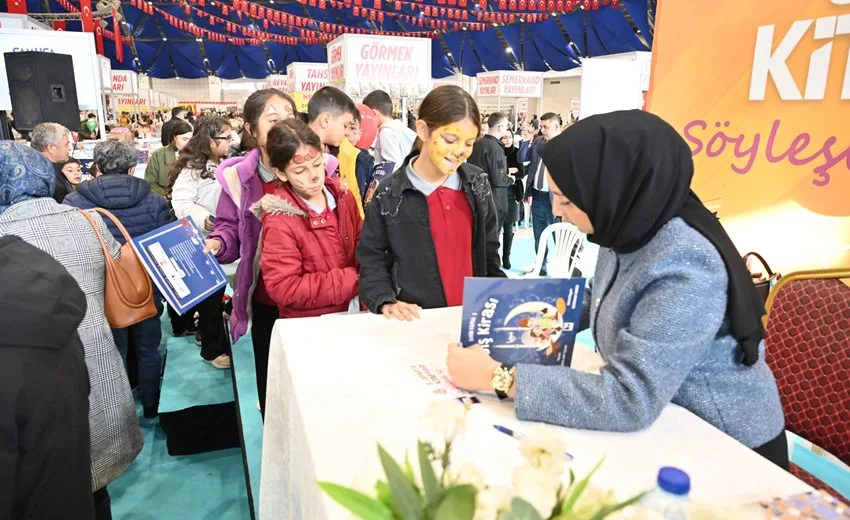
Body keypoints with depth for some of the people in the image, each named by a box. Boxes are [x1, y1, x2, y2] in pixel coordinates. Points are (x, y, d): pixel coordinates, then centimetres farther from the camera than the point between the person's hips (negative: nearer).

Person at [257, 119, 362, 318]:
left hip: (352, 313, 5)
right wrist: (353, 280, -18)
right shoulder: (279, 221, -15)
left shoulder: (342, 195, 1)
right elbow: (284, 289, -18)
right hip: (307, 325, -4)